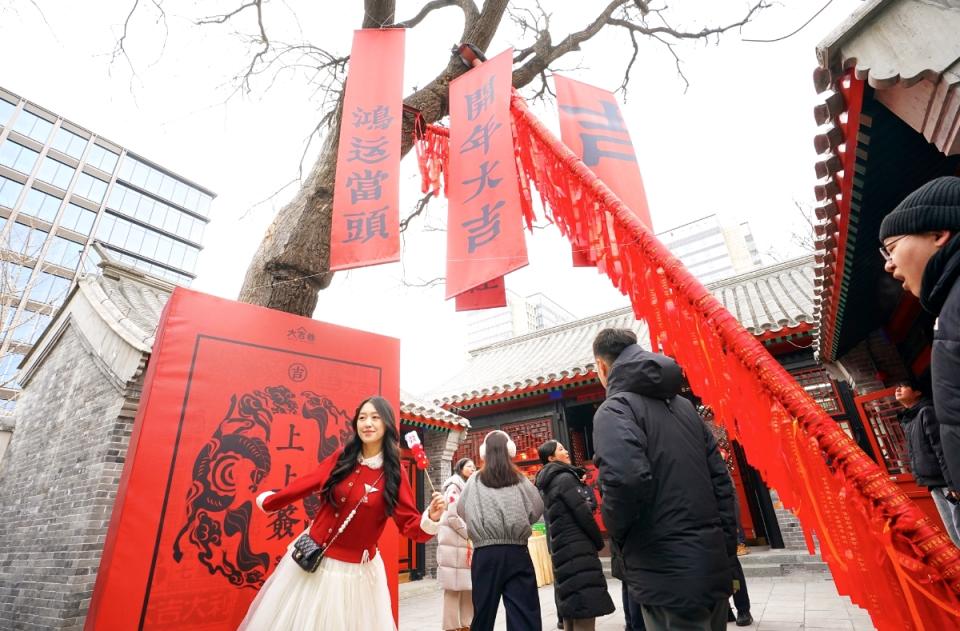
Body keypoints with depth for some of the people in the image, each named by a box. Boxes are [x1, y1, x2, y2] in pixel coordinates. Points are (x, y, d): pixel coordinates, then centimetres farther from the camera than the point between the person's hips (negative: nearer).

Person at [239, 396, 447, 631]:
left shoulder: (393, 475, -12)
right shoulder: (342, 457, -8)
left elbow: (409, 524, -13)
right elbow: (305, 484, 3)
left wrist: (431, 518, -33)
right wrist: (267, 502, 13)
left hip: (355, 569, -2)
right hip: (313, 558, 3)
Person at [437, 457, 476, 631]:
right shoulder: (454, 487, -10)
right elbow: (453, 517, -18)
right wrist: (471, 535, -12)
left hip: (467, 544, 9)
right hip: (454, 544, -9)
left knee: (469, 586, 12)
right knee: (454, 588, -2)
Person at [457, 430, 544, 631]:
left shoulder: (475, 481, 0)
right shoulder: (519, 479, 0)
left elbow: (461, 510, 8)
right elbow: (537, 509, 5)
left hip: (485, 553, 1)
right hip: (516, 552, 0)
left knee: (484, 611, 14)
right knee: (524, 613, 5)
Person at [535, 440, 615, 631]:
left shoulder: (546, 484, 15)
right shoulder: (565, 478, -13)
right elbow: (583, 513, -15)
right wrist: (599, 542, -3)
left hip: (561, 547, 9)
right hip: (577, 547, -9)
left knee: (572, 607, 15)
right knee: (585, 604, -6)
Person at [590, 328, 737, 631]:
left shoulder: (614, 408, -12)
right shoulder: (683, 405, 13)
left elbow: (625, 480, -27)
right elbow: (721, 479, 11)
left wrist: (616, 535, -8)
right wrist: (726, 547, 13)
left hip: (667, 575, -8)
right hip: (712, 568, 8)